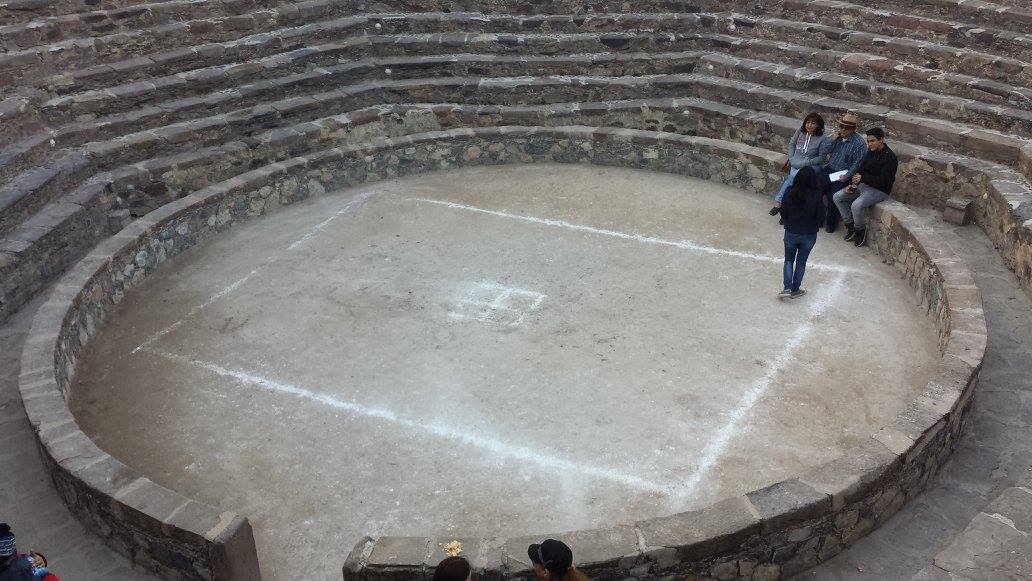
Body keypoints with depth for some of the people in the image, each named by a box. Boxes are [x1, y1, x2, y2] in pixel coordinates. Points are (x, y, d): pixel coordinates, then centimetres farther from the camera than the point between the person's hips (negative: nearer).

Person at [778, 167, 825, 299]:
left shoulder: (790, 193, -15)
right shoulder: (817, 196, -18)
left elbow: (783, 214, -5)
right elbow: (821, 217, -11)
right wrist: (813, 227, 9)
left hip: (791, 233, 0)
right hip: (809, 235, 0)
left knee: (789, 260, 18)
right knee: (801, 262, 17)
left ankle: (787, 288, 4)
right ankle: (795, 290, 24)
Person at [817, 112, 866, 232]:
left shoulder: (859, 142, -9)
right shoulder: (836, 136, 6)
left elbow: (857, 164, -10)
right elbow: (822, 154, 3)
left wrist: (846, 176, -18)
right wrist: (832, 140, -9)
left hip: (843, 174, -5)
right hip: (830, 169, 5)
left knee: (834, 195, -22)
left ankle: (831, 222, -1)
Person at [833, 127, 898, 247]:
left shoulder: (889, 157, -18)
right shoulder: (871, 152, 8)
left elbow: (884, 181, -22)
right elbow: (861, 169, 12)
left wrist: (863, 179, -25)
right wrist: (852, 184, -4)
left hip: (880, 191, -9)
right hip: (864, 185, 9)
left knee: (856, 205, -33)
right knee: (837, 197, -2)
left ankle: (860, 230, -6)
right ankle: (850, 225, 4)